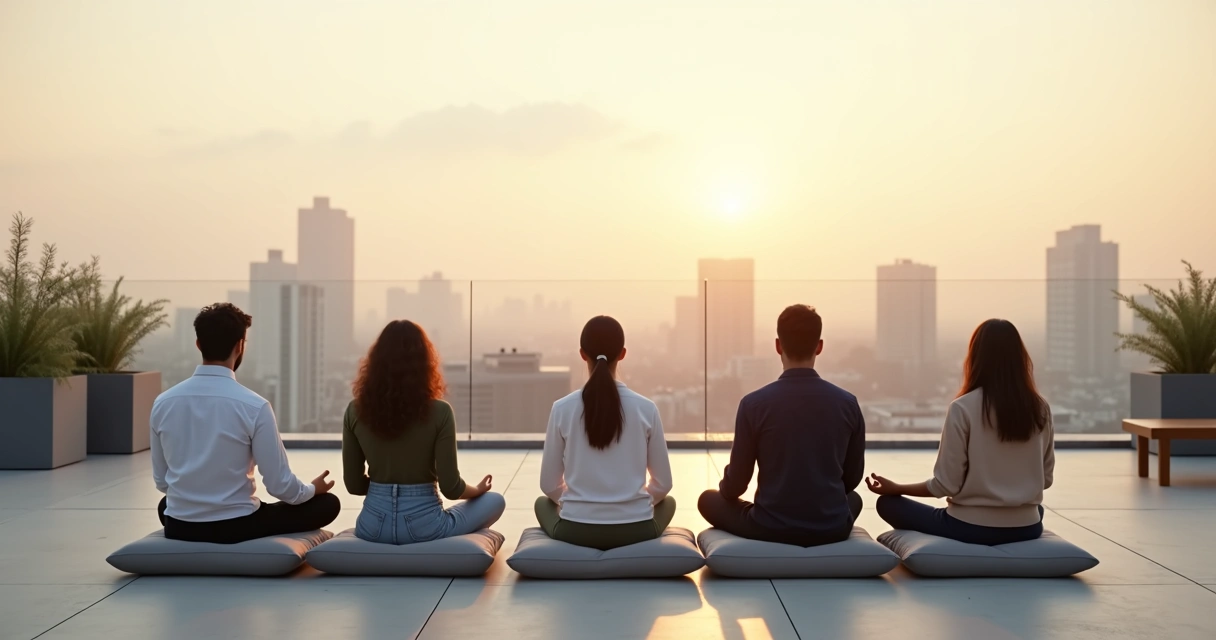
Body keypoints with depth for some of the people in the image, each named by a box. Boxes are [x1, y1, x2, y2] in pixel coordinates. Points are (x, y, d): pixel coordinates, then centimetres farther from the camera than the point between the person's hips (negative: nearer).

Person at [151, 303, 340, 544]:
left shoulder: (162, 403, -3)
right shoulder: (254, 407, -16)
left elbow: (161, 482, 7)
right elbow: (279, 485, -12)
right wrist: (313, 489, 10)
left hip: (178, 528, 4)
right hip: (236, 527, -4)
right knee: (328, 503, 12)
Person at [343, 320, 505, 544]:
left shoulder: (355, 411, -6)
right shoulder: (439, 412, -15)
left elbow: (354, 484, 1)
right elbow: (451, 488, -12)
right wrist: (478, 489, 10)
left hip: (373, 525, 5)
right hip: (423, 525, -5)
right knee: (495, 500, 22)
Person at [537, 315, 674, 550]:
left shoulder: (562, 408, -7)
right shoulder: (646, 408, -6)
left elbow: (549, 485, 0)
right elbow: (663, 483, 1)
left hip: (576, 530, 0)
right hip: (636, 529, 0)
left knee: (543, 502, 35)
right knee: (667, 502, 35)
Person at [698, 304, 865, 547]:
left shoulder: (754, 403, -11)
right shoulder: (848, 403, -4)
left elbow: (735, 484, -3)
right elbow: (853, 478, 9)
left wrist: (725, 487, 21)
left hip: (771, 529, -3)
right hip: (833, 528, 3)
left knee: (709, 500, 24)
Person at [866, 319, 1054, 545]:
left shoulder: (963, 408, -14)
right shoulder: (1040, 408, -1)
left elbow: (946, 484, -13)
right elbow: (1045, 479, 8)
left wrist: (895, 488, 1)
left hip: (971, 527, -4)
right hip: (1027, 528, 5)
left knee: (888, 503, 15)